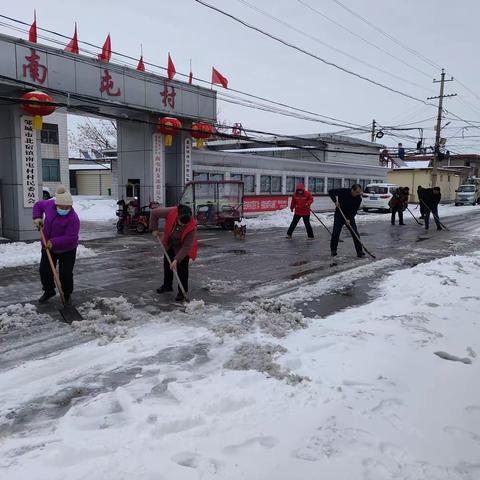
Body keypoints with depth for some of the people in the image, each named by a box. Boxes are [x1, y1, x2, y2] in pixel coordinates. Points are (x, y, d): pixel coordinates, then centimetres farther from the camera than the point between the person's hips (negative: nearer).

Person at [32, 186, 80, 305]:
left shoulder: (73, 219, -28)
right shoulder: (50, 204, -12)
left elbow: (70, 238, -30)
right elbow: (38, 205, 10)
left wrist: (53, 242, -33)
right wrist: (37, 217, -6)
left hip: (67, 250, -5)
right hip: (48, 246, 5)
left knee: (65, 274, -4)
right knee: (44, 270, 11)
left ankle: (67, 295, 18)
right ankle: (48, 291, 34)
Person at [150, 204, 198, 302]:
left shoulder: (192, 227, -38)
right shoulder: (170, 213, -33)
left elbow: (186, 247, -34)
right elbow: (154, 213, -17)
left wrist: (176, 260, -37)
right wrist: (154, 229, -18)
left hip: (183, 247, -4)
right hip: (169, 244, 4)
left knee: (182, 268, -12)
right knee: (167, 263, 16)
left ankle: (182, 292, 1)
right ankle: (167, 285, 36)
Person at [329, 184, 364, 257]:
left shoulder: (359, 199, -12)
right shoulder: (343, 191, -18)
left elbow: (355, 211, -11)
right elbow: (331, 192, -13)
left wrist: (349, 219, -23)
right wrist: (335, 201, -23)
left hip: (350, 217, 2)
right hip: (339, 216, -1)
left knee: (355, 234, -6)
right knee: (335, 234, -2)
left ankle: (359, 251, 0)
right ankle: (333, 250, 15)